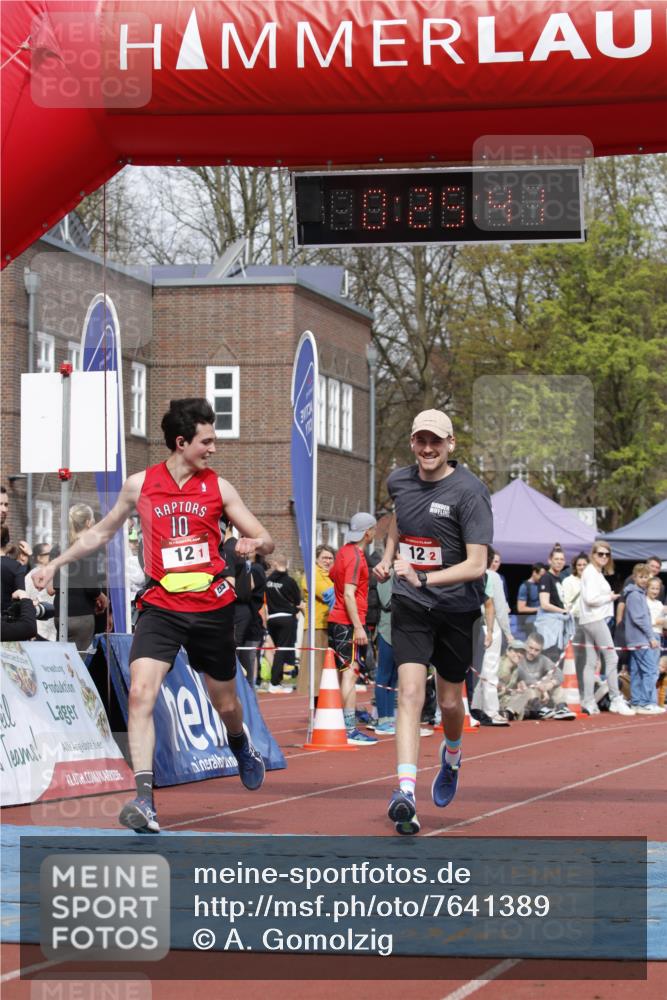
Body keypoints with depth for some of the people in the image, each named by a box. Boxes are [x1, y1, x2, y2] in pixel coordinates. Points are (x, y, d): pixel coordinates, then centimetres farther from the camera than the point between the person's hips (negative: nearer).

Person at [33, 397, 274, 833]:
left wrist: (254, 543, -19)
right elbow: (102, 532, 18)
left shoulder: (218, 487, 2)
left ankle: (242, 746, 52)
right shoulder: (140, 485, 2)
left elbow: (267, 541, 4)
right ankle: (145, 800, -24)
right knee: (141, 691, -22)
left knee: (226, 703, 15)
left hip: (213, 606, 1)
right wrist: (56, 563, 16)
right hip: (161, 606, -1)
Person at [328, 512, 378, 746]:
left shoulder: (344, 551, 13)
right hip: (349, 622, -10)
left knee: (341, 672, 13)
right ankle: (350, 730, -15)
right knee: (350, 673, -12)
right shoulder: (356, 557, -14)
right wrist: (358, 627, -22)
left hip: (336, 619, 10)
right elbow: (349, 594, -20)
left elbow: (331, 575, 30)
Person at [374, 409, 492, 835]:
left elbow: (476, 564, -22)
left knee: (450, 701, 11)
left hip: (456, 606, -2)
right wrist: (387, 556, 15)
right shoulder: (399, 481, 1)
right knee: (411, 692, -16)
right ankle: (406, 793, -26)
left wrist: (424, 578, -32)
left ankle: (452, 757, 46)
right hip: (410, 606, 2)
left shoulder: (469, 490, -16)